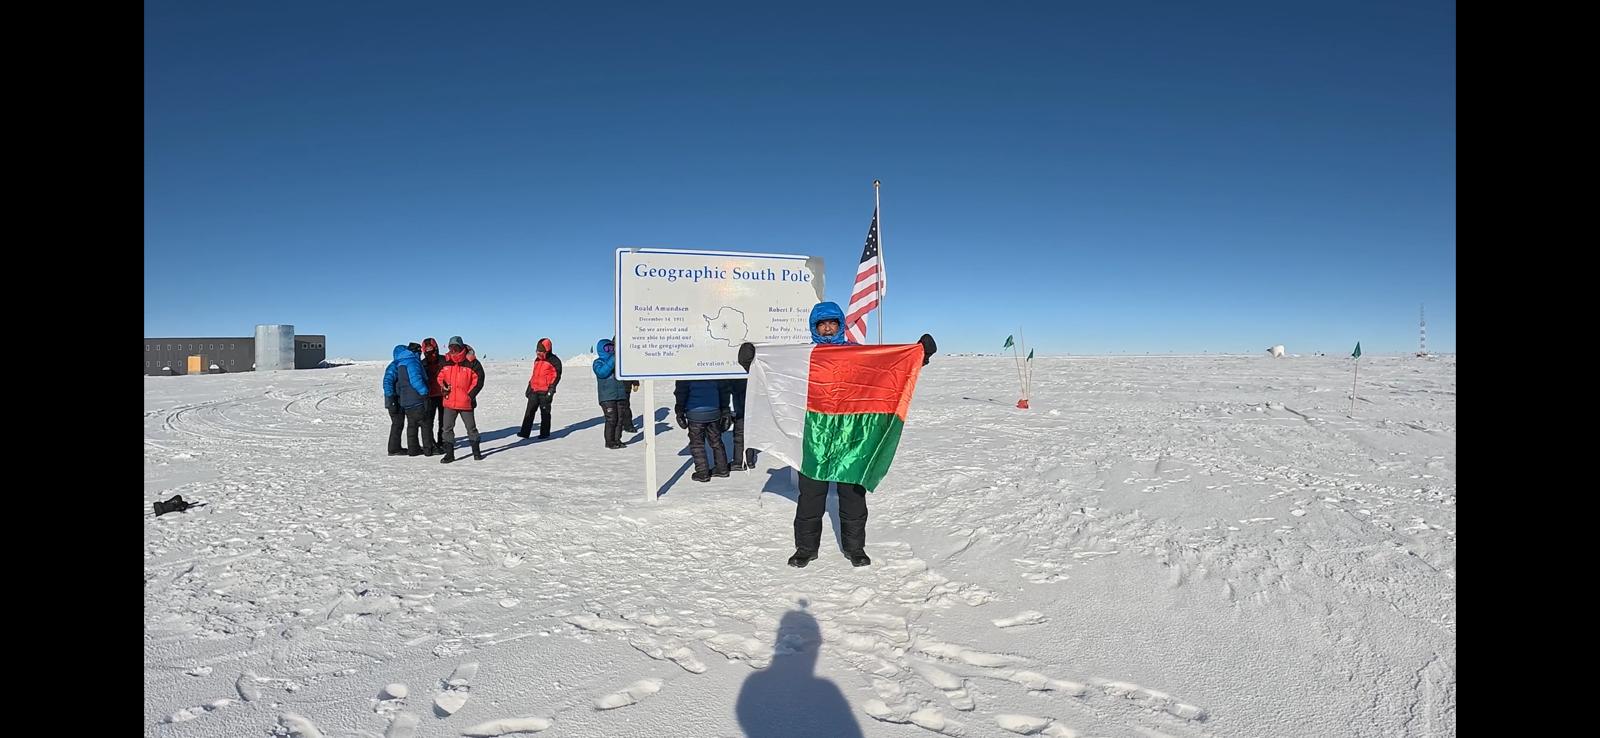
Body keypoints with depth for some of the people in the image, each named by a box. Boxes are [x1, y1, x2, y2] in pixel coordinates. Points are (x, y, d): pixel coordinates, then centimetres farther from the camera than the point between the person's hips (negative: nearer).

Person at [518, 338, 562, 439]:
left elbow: (556, 376, -10)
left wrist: (551, 390, -15)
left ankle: (545, 433, 12)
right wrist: (529, 387, 20)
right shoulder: (537, 360, 16)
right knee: (529, 411, 0)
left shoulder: (554, 361, -7)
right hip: (534, 390, 6)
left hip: (545, 392, -6)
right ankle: (525, 432, 0)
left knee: (545, 413, 3)